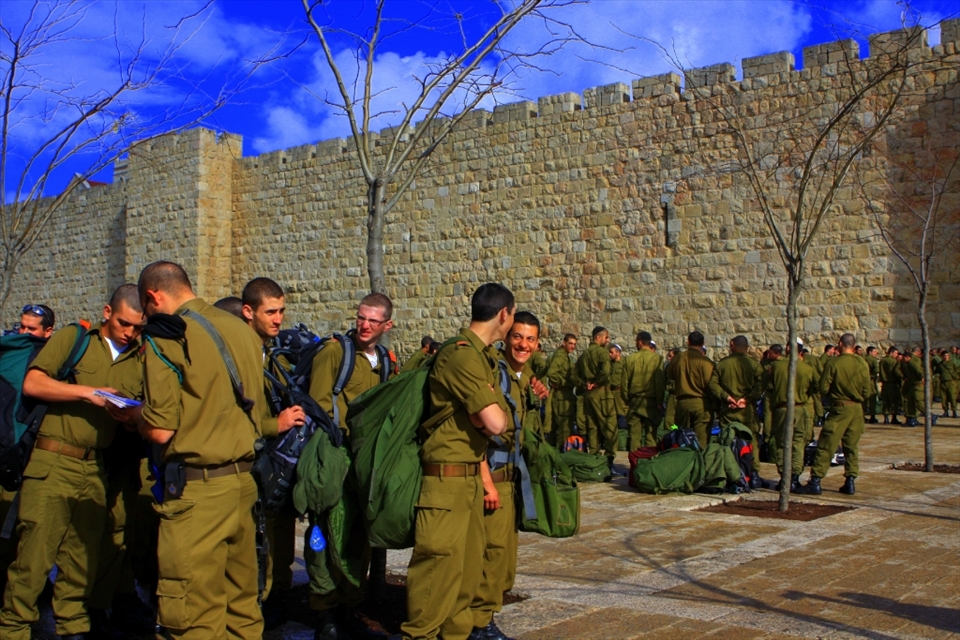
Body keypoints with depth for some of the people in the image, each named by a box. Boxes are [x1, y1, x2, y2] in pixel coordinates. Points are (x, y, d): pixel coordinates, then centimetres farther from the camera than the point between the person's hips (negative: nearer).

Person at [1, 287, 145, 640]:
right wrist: (88, 392, -13)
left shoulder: (139, 359, 14)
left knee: (82, 556, 9)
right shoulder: (71, 338, 3)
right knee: (35, 552, -3)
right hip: (52, 464, -4)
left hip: (95, 469, 4)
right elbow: (32, 384, -6)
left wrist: (131, 415, -8)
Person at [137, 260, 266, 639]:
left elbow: (160, 431, -13)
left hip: (198, 486, -7)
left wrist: (133, 418, 7)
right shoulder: (241, 330, 11)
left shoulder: (165, 336, -9)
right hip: (244, 479, 7)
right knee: (242, 607, 14)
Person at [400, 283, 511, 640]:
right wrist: (496, 412, -2)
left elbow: (495, 419, 15)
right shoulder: (462, 355, -18)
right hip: (447, 476, -10)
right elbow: (495, 423, -20)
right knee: (441, 561, -5)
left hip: (471, 475, 10)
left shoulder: (485, 356, 14)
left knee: (470, 562, 15)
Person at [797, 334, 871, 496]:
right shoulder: (862, 365, 1)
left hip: (839, 408, -4)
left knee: (826, 445, -2)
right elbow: (866, 392, 4)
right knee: (851, 446, 13)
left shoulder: (832, 363, -9)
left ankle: (815, 482, -4)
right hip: (857, 409, 4)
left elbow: (823, 388, -9)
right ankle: (850, 482, 13)